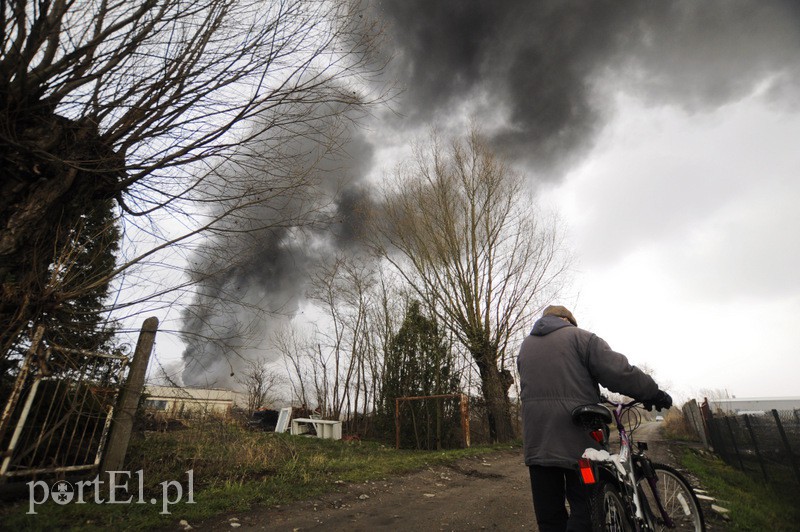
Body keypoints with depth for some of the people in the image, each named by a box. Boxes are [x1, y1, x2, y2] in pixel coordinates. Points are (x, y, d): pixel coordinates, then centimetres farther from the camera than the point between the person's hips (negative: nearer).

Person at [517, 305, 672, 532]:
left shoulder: (525, 346, 16)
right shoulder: (578, 336, 1)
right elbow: (619, 372, -8)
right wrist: (654, 393, 6)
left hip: (536, 439, 5)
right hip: (577, 438, -4)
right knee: (584, 506, 7)